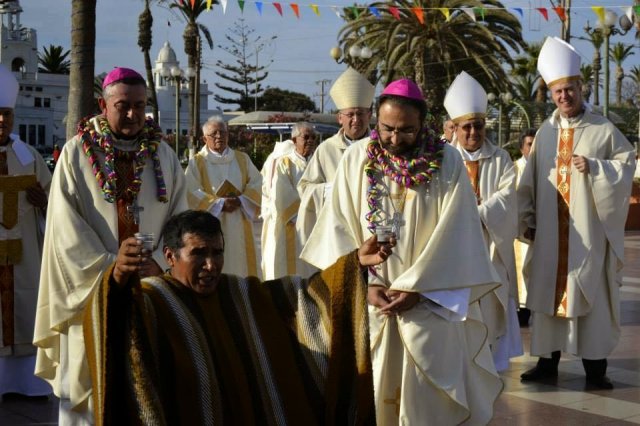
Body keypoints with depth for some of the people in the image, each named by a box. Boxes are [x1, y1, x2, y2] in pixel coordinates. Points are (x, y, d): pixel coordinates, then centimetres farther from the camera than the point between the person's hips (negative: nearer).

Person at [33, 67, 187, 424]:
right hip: (93, 285, -2)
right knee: (87, 379, 4)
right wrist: (109, 267, -17)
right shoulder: (77, 153, -2)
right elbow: (67, 223, -9)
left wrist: (158, 261, -15)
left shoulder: (164, 156, 6)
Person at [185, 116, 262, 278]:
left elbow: (256, 184, 4)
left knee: (240, 264, 3)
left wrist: (240, 200, -13)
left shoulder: (242, 159, 13)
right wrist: (220, 203, -17)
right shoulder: (197, 162, 2)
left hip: (239, 228, 3)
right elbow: (192, 192, -9)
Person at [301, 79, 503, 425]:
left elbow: (455, 234, -7)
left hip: (429, 301, -1)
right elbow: (340, 227, -1)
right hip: (368, 301, 2)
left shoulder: (447, 161, -5)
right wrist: (365, 282, -10)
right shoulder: (356, 158, 0)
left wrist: (417, 287, -13)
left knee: (427, 396, 0)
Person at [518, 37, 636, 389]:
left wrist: (594, 168, -17)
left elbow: (626, 167, -3)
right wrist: (528, 220, 6)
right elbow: (530, 180, 10)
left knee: (591, 297, 1)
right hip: (550, 232, 3)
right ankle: (548, 361, 17)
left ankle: (595, 366, 9)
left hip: (588, 232, -3)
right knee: (548, 293, 8)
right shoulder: (545, 132, 8)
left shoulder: (604, 130, -2)